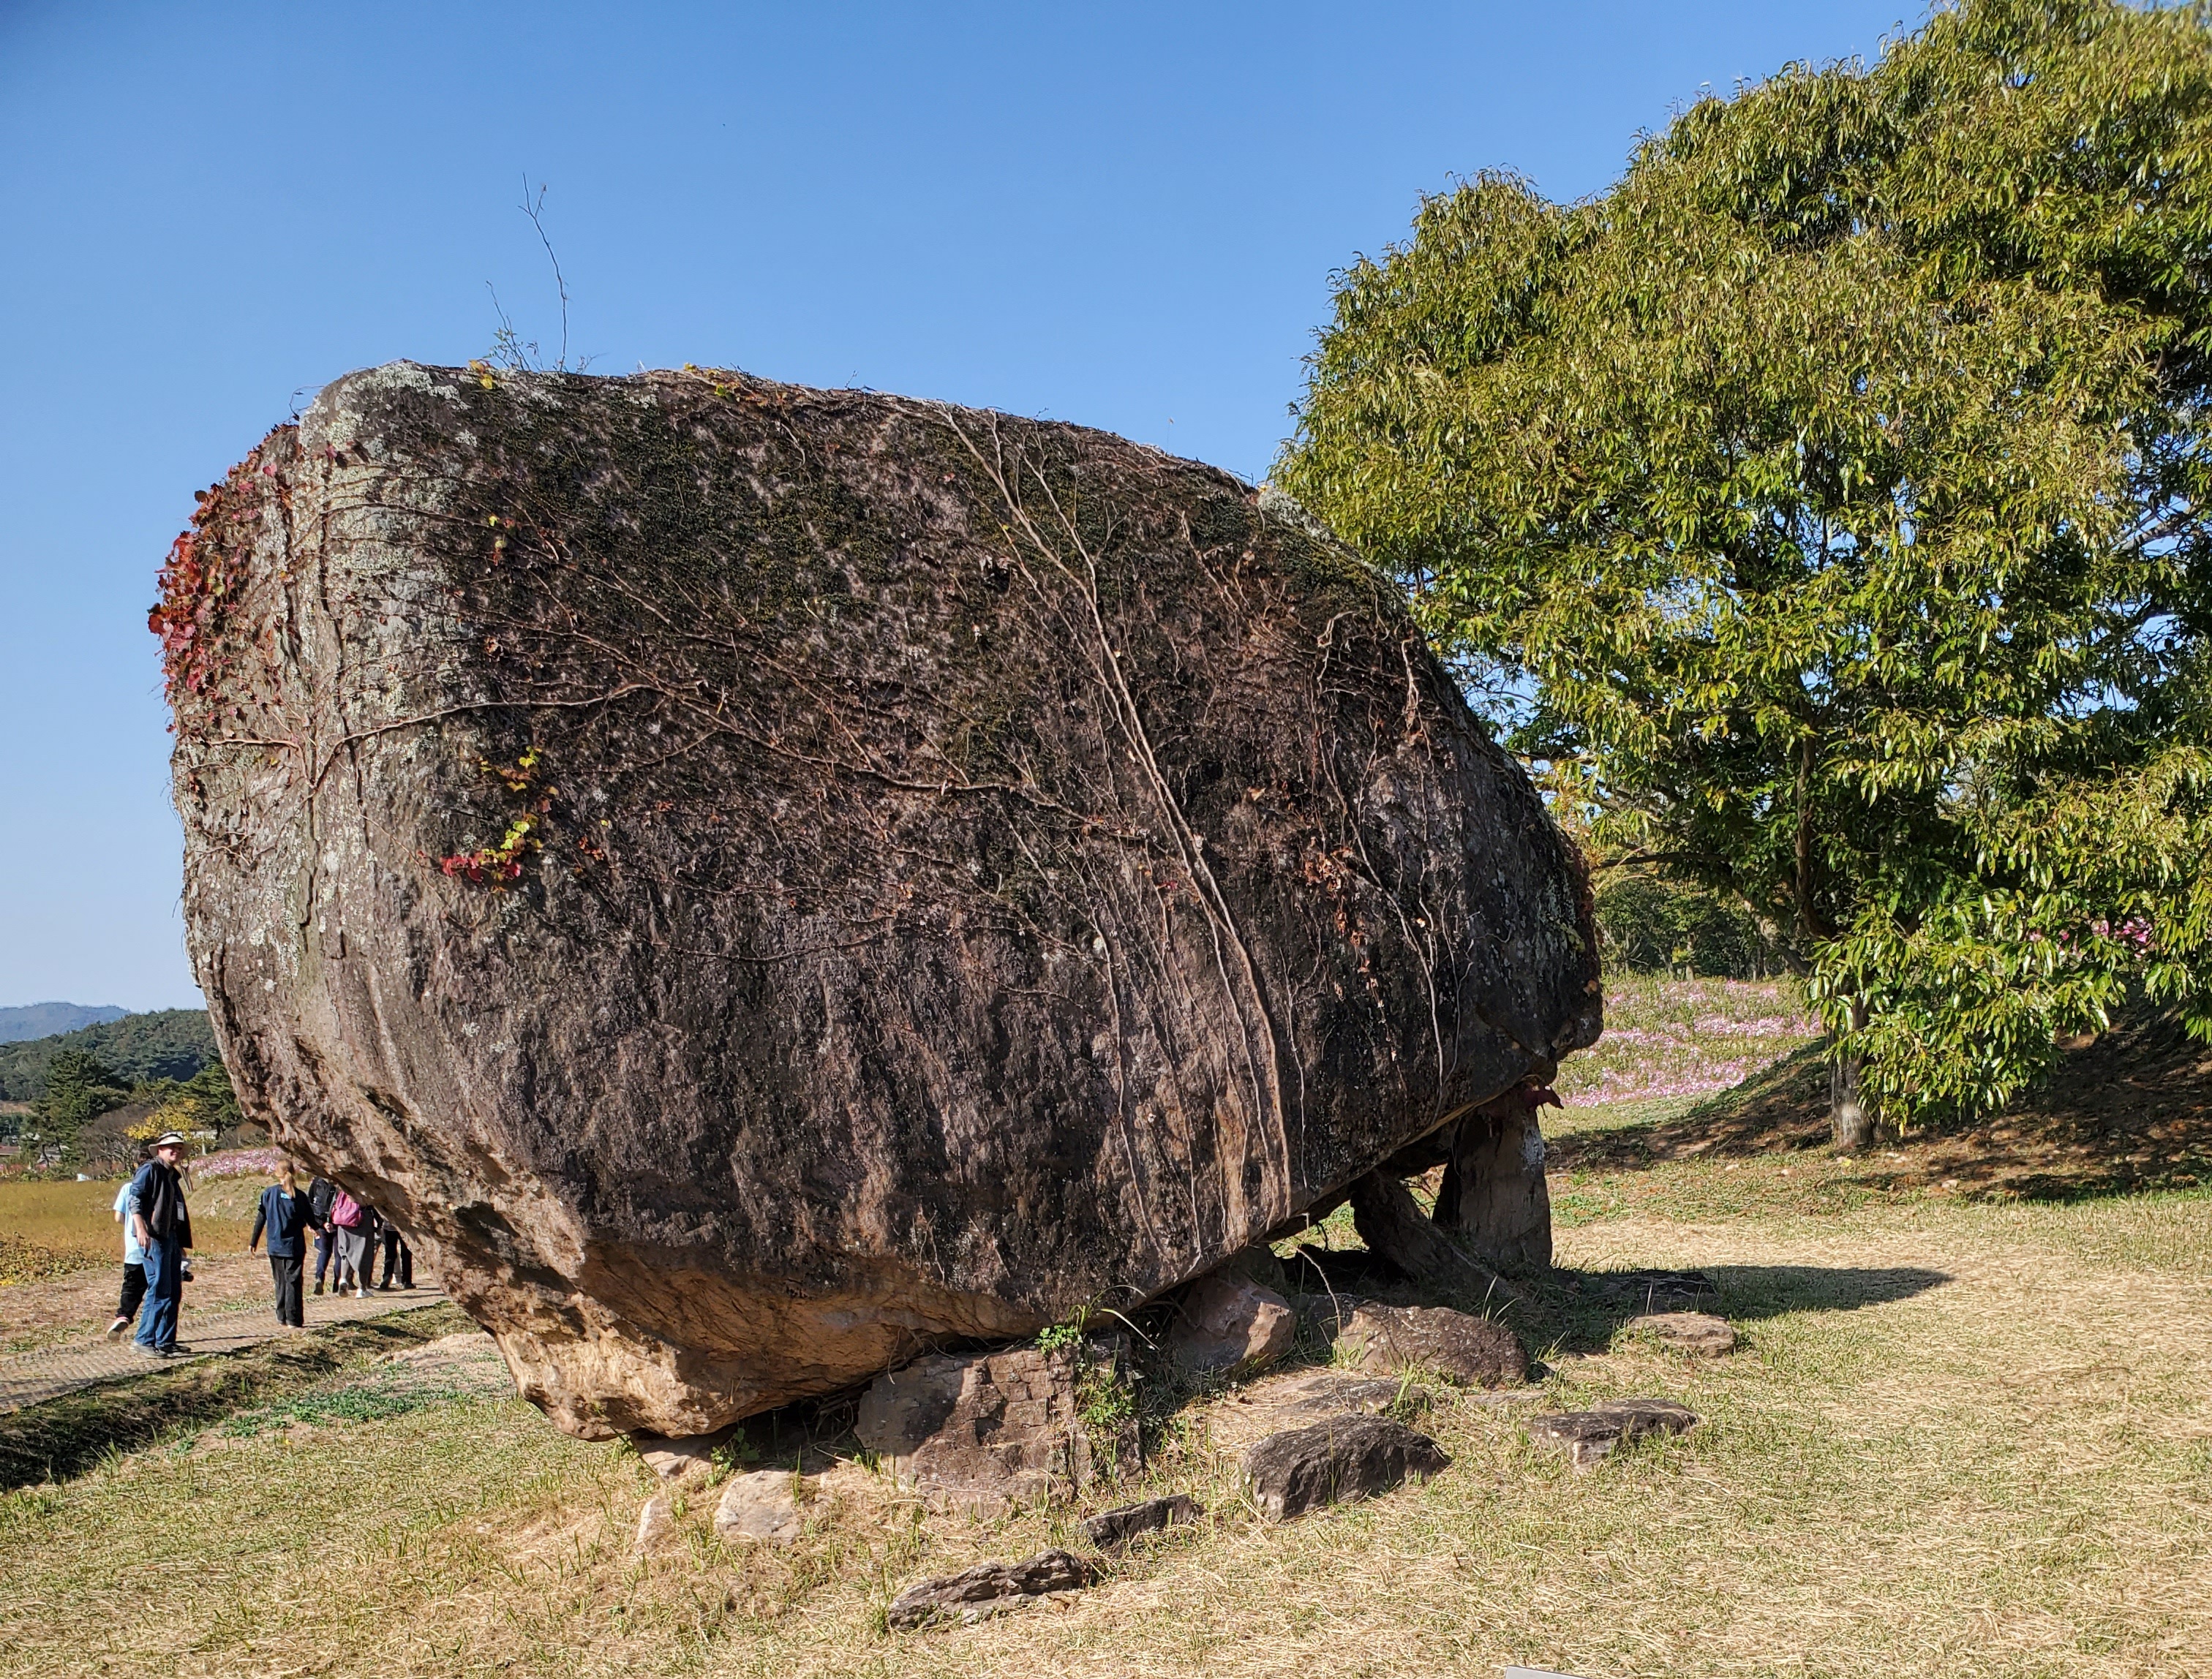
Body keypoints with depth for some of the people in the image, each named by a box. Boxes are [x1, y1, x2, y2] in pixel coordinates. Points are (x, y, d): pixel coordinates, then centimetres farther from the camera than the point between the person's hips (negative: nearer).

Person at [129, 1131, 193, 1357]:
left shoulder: (174, 1175, 21)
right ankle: (144, 1340, -5)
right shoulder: (149, 1170, -4)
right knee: (159, 1290, -11)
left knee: (174, 1291, 10)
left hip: (172, 1238, 9)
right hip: (154, 1237, -9)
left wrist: (182, 1243, 23)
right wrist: (141, 1229, -27)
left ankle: (166, 1341, 16)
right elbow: (135, 1198, -16)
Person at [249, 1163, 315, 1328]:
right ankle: (294, 1320, -4)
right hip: (295, 1246, -2)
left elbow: (260, 1219, 1)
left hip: (275, 1247, 2)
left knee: (280, 1282, 15)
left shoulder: (269, 1193, -2)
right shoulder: (300, 1196, -6)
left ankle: (282, 1317, 19)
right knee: (293, 1282, 1)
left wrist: (253, 1242, 11)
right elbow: (311, 1220, 4)